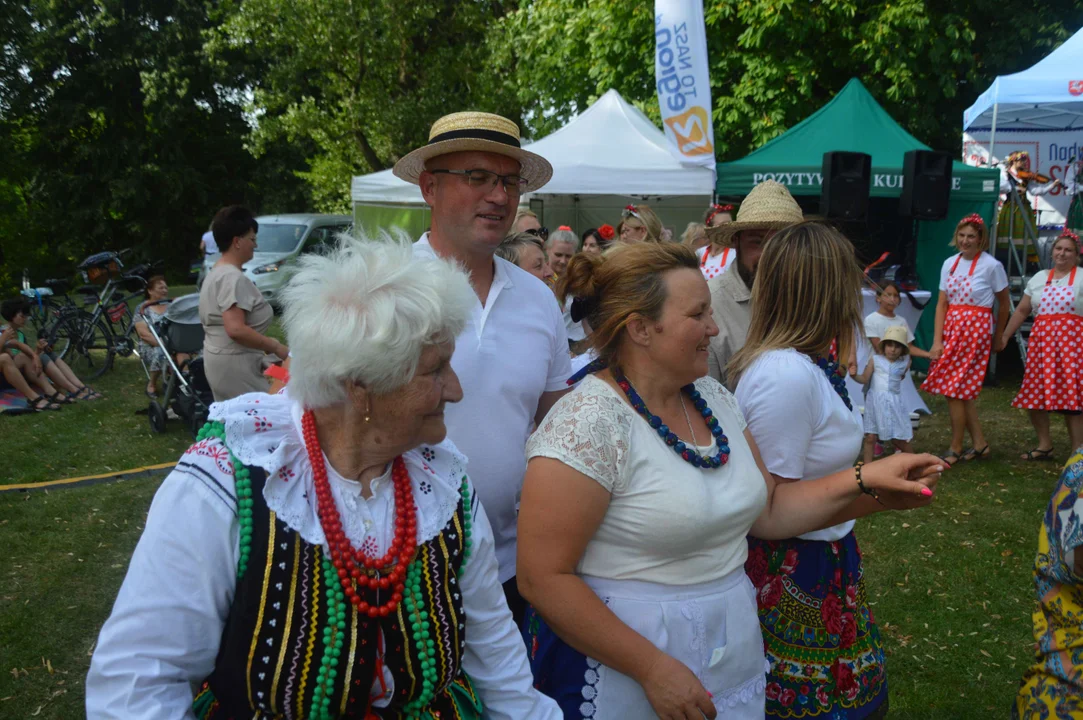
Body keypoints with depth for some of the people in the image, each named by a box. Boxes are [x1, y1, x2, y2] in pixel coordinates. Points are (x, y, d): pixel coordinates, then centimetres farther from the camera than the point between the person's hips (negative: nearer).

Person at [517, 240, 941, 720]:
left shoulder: (713, 398, 2)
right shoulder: (588, 424, -22)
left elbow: (766, 510, 10)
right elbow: (543, 578, -22)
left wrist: (863, 481, -3)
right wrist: (653, 668, -20)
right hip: (621, 658, -7)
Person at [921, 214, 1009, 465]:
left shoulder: (991, 265, -7)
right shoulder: (950, 264, 6)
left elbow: (1004, 303, 4)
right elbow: (942, 304, 4)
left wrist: (998, 337, 12)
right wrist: (937, 341, -4)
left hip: (976, 329, -6)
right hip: (951, 329, 6)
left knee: (954, 390, -6)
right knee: (962, 390, 8)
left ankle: (955, 449, 7)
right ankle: (979, 444, 21)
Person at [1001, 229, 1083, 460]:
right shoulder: (1039, 278, 15)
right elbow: (1022, 311, 17)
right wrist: (1005, 336, 13)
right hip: (1041, 340, 5)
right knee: (1034, 394, 4)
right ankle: (1044, 445, 18)